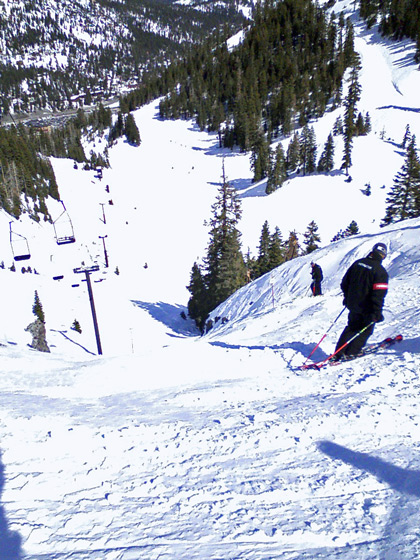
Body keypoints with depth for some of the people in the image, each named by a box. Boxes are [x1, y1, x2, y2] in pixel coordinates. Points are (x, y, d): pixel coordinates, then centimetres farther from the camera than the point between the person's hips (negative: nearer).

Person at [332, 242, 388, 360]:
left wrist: (347, 297, 22)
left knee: (351, 327, 20)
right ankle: (351, 353, 11)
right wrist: (377, 313, -19)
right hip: (367, 308, -6)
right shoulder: (381, 271, -17)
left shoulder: (357, 263, 2)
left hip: (353, 305, 6)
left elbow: (345, 282, 9)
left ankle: (338, 354, 17)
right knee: (366, 329, 14)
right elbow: (379, 294, -23)